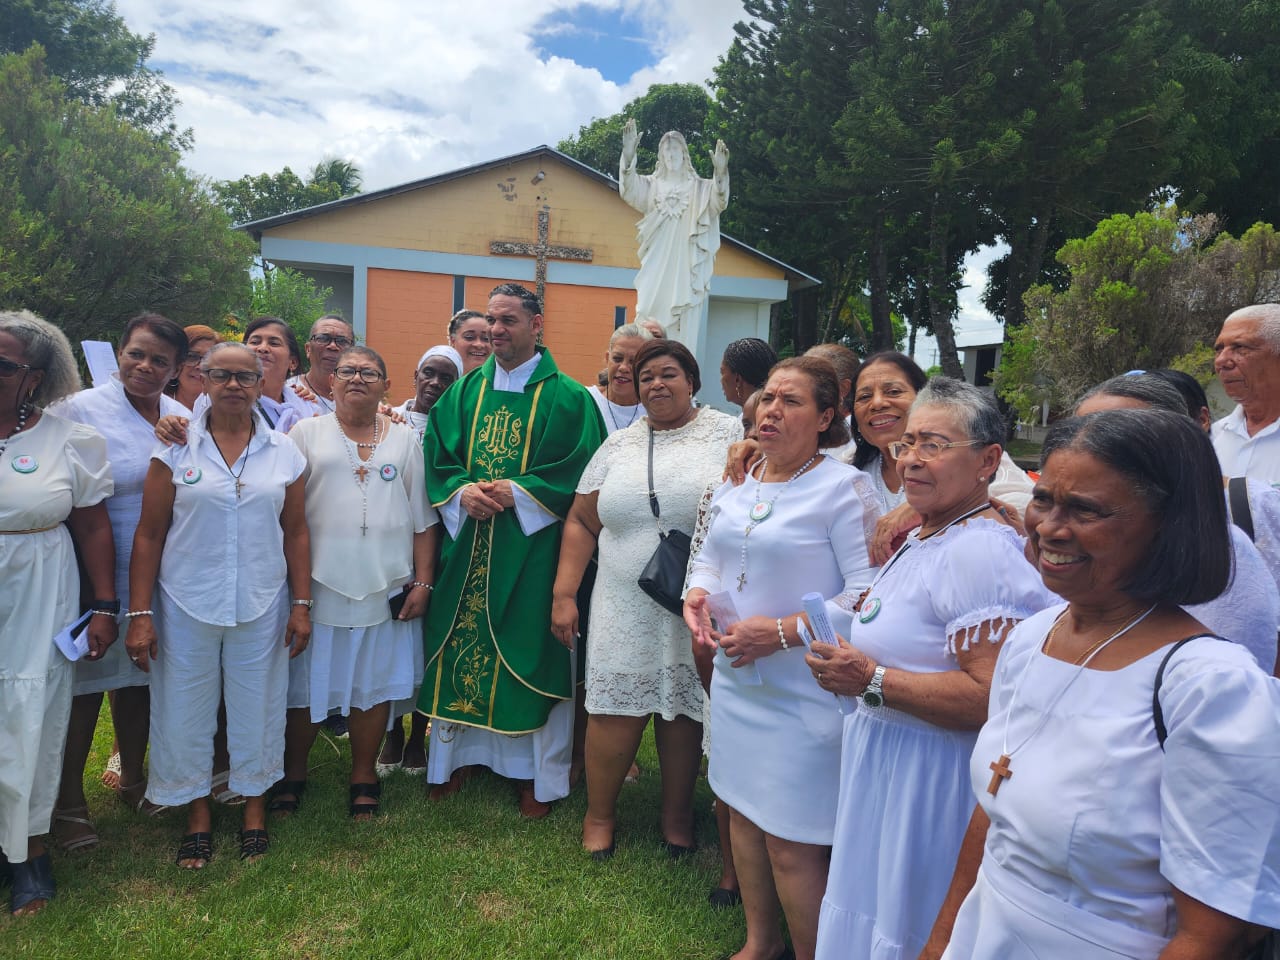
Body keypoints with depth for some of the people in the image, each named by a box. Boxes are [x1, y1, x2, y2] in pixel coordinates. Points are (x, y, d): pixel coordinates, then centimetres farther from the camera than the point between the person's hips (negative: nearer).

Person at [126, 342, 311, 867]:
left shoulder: (284, 451, 2)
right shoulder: (176, 447, -2)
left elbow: (296, 532, 6)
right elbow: (149, 535, -2)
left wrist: (302, 604, 1)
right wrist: (139, 613, -7)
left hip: (262, 605, 1)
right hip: (186, 605, 0)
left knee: (257, 707, 11)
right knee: (185, 708, 9)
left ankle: (255, 805, 31)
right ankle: (197, 813, 30)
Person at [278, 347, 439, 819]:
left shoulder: (404, 439, 8)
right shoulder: (306, 433, 4)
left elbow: (422, 519, 8)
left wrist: (423, 582, 1)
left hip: (385, 587, 1)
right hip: (319, 585, -1)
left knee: (374, 683, 9)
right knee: (306, 683, 9)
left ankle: (363, 775, 25)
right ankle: (292, 773, 27)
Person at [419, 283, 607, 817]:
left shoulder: (565, 398, -3)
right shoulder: (464, 392, 10)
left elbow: (579, 472, -9)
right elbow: (436, 458, 8)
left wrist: (516, 492, -18)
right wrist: (461, 491, -12)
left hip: (532, 548, -4)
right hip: (467, 545, 4)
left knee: (529, 651, 4)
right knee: (462, 646, 10)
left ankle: (536, 773, 19)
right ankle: (460, 754, 29)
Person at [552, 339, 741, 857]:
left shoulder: (730, 434, -1)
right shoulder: (619, 444, 10)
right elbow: (582, 522, 10)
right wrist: (563, 594, 5)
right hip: (625, 610, 2)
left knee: (683, 711, 9)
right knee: (616, 711, 4)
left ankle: (677, 815, 31)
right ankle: (599, 814, 26)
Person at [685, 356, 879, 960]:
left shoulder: (843, 489, -14)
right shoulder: (736, 483, 8)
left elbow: (867, 593, -19)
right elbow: (709, 555, 19)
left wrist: (781, 632, -23)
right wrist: (696, 595, -3)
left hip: (802, 695, -7)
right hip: (734, 679, 7)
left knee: (791, 843, 1)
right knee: (743, 812, 20)